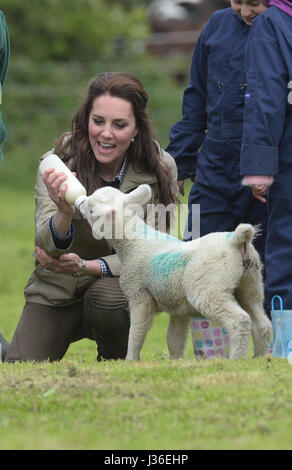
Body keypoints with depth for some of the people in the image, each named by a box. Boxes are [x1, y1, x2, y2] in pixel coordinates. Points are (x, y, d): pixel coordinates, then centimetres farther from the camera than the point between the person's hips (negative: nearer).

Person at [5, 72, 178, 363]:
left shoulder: (161, 169, -12)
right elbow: (46, 246, -23)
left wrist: (86, 266, -28)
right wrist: (64, 214, -48)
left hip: (120, 284, 0)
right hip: (55, 293, 0)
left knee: (106, 296, -35)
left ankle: (116, 362, -3)